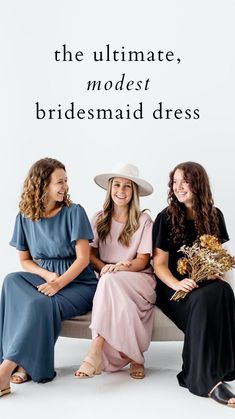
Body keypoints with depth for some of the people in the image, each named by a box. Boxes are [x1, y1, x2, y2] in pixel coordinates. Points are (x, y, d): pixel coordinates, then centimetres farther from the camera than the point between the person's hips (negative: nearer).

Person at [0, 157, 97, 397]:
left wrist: (59, 282, -24)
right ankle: (24, 363, -26)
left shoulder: (73, 212, -5)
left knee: (41, 303, -33)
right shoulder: (25, 217, 5)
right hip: (46, 279, 4)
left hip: (77, 283, -4)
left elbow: (83, 258, -9)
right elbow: (25, 261, 10)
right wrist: (49, 275, -10)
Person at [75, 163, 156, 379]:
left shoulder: (143, 220, 1)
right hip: (107, 281, 2)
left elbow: (142, 261, -4)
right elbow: (91, 254, 6)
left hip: (139, 279, -2)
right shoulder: (99, 219, 10)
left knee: (110, 281, -35)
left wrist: (120, 267, -24)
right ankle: (134, 357, -26)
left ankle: (96, 350, -38)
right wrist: (105, 267, -16)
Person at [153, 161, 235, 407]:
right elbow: (159, 264, -4)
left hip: (205, 283, 3)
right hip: (173, 286, -3)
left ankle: (207, 371, -25)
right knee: (203, 300, -35)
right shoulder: (166, 218, -2)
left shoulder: (214, 216, 8)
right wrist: (177, 284, -23)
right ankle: (206, 378, -31)